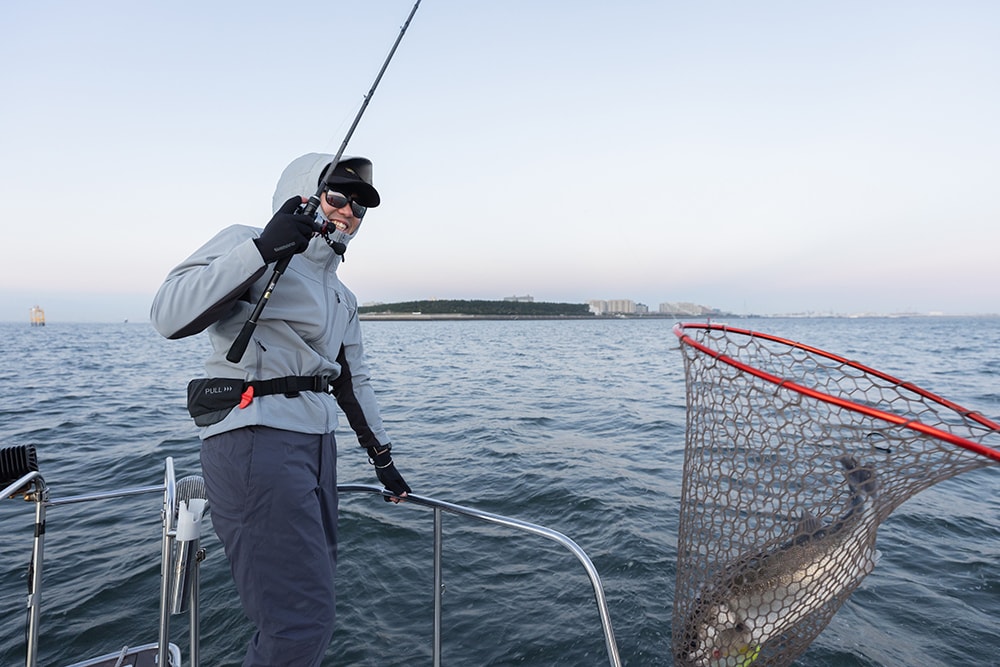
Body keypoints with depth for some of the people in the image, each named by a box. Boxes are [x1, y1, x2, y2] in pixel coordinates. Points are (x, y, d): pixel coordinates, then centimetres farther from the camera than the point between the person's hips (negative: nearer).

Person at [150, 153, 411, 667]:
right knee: (303, 622, -9)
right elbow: (169, 316, -17)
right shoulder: (247, 244, -3)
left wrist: (382, 458, 23)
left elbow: (354, 381, 23)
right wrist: (264, 247, -25)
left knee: (312, 584, 18)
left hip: (316, 443, 9)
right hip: (254, 439, -9)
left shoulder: (341, 297, 20)